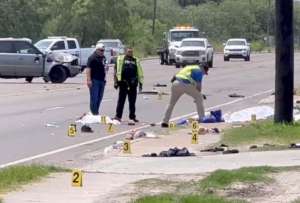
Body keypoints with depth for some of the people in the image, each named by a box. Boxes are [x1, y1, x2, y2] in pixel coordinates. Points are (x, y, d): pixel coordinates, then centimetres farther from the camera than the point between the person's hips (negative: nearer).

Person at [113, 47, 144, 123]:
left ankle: (132, 117, 14)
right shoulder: (120, 59, 2)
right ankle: (118, 116, 5)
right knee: (121, 100, 0)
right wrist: (116, 81, -6)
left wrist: (140, 82, 13)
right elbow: (117, 70, -1)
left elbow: (139, 72, 18)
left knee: (132, 102, 7)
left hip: (133, 84, 3)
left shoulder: (136, 60, 14)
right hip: (123, 83, -3)